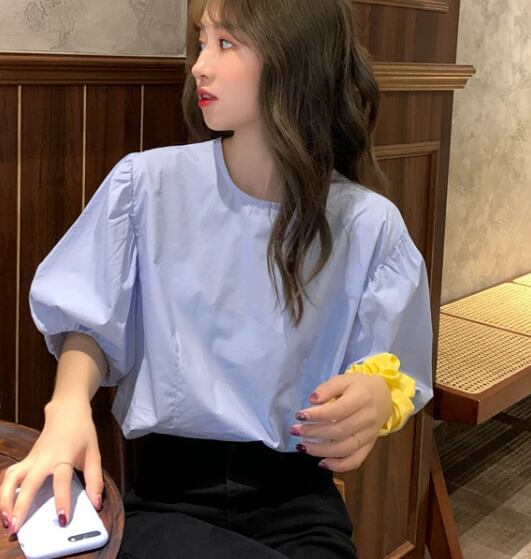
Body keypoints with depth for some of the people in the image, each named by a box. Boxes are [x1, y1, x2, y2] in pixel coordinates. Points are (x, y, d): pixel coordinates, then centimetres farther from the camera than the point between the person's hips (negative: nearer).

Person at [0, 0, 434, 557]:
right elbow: (89, 324, 3)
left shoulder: (368, 225, -5)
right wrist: (69, 406, -18)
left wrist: (375, 398, -22)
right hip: (168, 488, -1)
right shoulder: (145, 183, -5)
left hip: (297, 495, 2)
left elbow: (394, 377, 3)